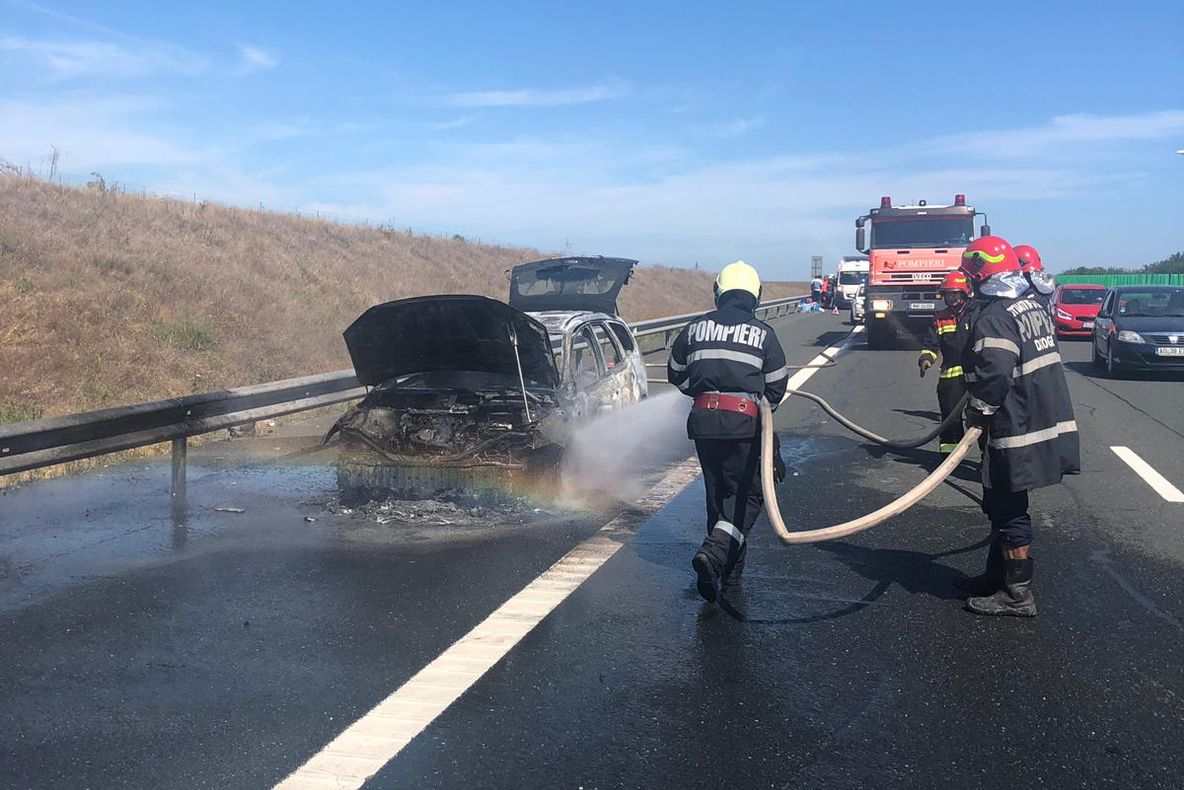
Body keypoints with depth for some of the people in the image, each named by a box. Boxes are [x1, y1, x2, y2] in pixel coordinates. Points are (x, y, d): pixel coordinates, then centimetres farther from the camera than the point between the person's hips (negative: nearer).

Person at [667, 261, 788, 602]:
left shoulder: (696, 328, 10)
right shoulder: (763, 333, 3)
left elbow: (675, 374, 18)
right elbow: (777, 386, 6)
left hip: (703, 420, 3)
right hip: (744, 421, -3)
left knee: (718, 493, 15)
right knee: (748, 494, 6)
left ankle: (729, 572, 21)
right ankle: (714, 553, -17)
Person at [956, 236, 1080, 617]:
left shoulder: (994, 317, -19)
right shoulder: (1033, 306, 12)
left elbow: (993, 375, -28)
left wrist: (978, 412, -12)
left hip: (1017, 431, -10)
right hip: (1047, 420, 10)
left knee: (1009, 511, 0)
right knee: (1002, 506, 19)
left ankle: (1018, 594, 8)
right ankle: (996, 577, 30)